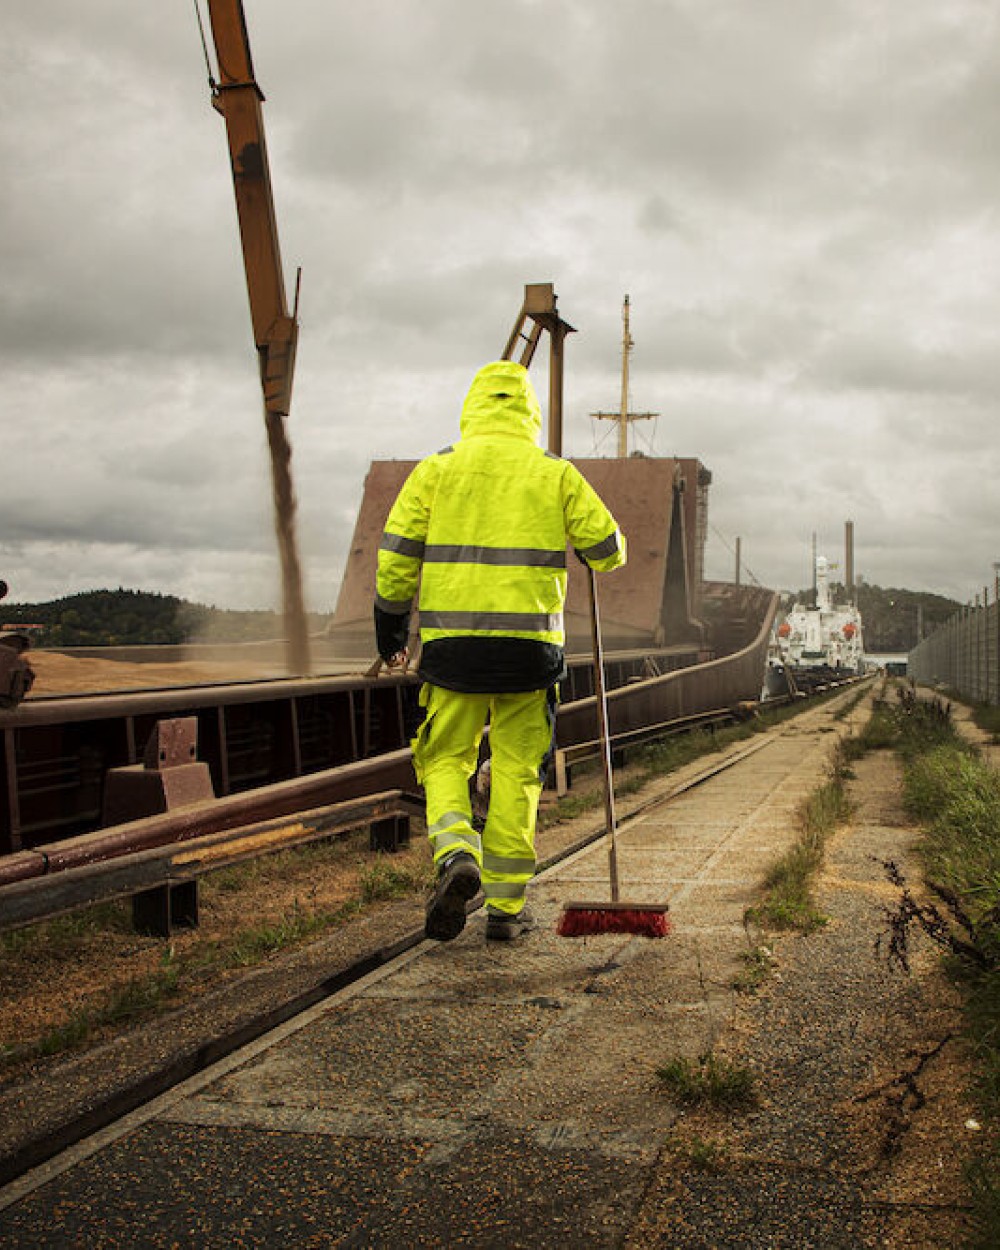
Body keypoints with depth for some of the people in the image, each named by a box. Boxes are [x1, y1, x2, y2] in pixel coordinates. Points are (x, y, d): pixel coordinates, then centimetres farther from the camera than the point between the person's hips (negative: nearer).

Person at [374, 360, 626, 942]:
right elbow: (609, 551, 8)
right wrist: (600, 543, 31)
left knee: (446, 760, 12)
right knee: (517, 772, 9)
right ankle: (506, 905, 12)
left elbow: (396, 560, 2)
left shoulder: (437, 468, 4)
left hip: (452, 640, 0)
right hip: (530, 645, 0)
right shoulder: (556, 473, 5)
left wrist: (390, 630, 13)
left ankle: (457, 856, -14)